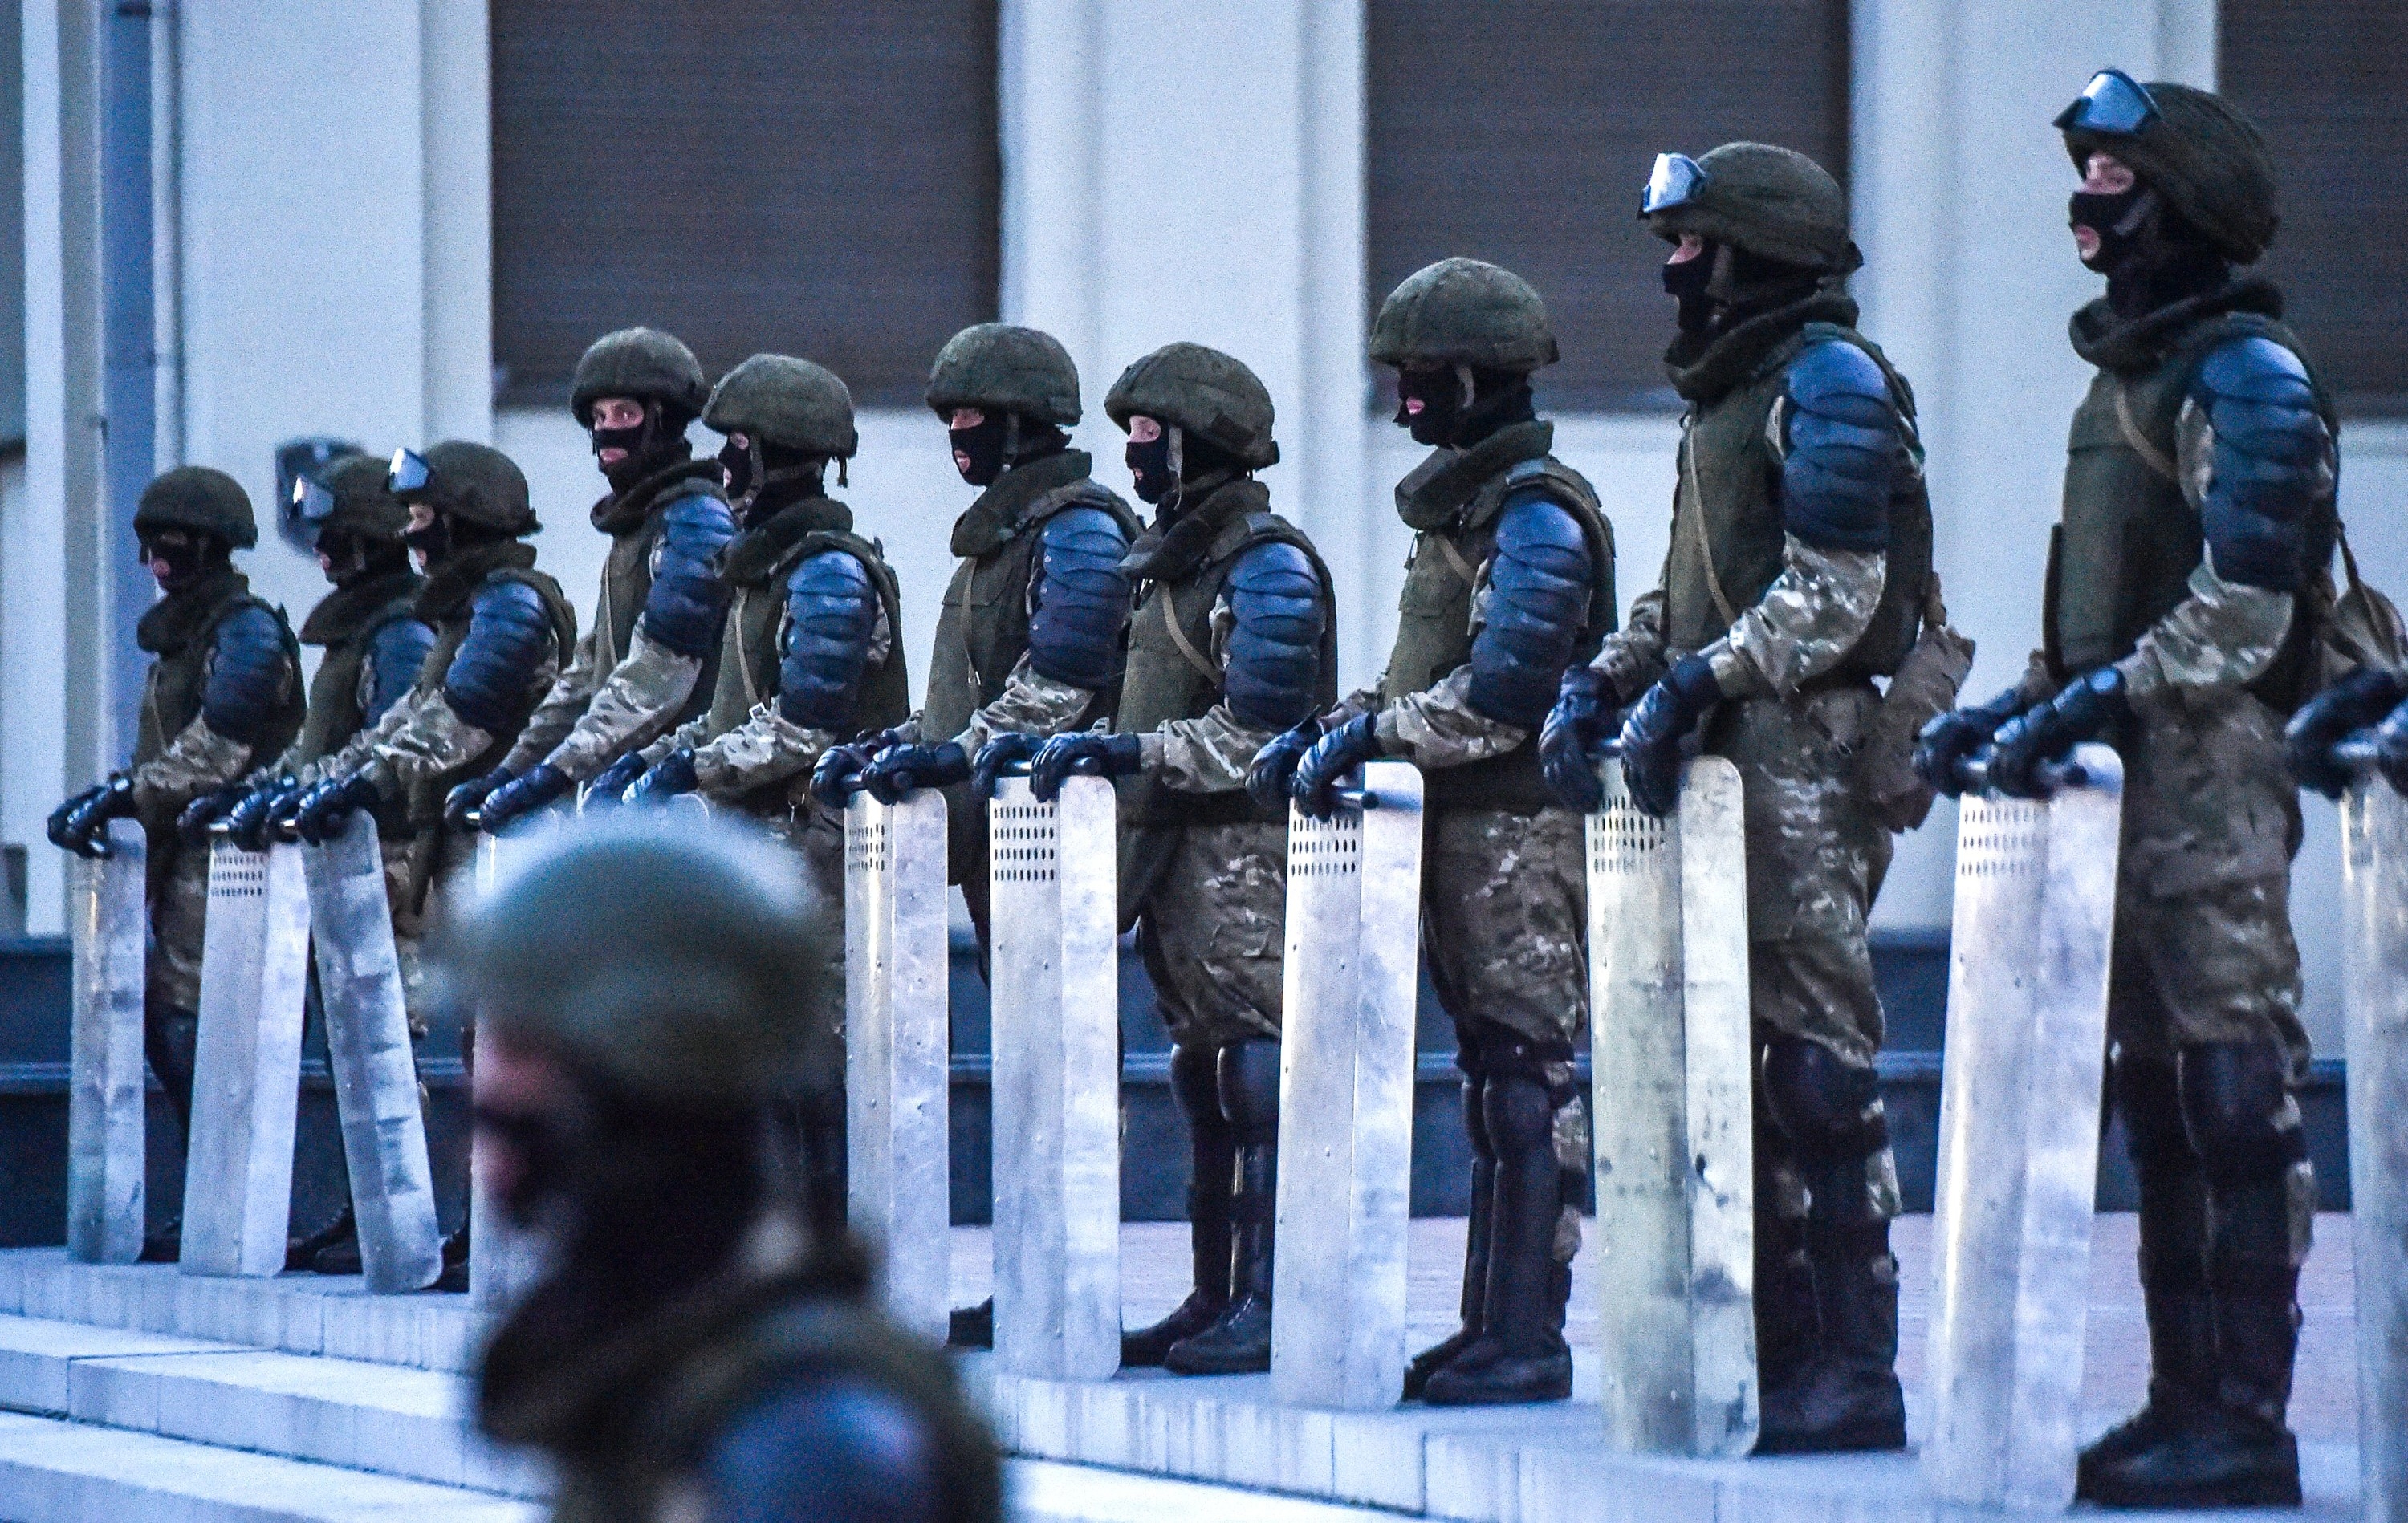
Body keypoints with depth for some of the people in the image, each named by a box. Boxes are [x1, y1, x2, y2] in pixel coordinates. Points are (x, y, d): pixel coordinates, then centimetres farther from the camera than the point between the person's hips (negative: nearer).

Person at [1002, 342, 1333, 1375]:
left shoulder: (1267, 566, -10)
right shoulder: (1174, 558, 20)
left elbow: (1260, 731, -19)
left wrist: (1130, 752, -23)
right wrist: (1049, 741, 13)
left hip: (1247, 854, -10)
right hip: (1180, 856, 10)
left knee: (1262, 1078, -11)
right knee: (1203, 1085, 11)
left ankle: (1271, 1308, -13)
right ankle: (1217, 1300, 15)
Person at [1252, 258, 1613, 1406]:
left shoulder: (1538, 516, -12)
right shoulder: (1460, 505, 19)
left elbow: (1497, 693, -21)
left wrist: (1367, 735, -19)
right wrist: (1331, 729, 9)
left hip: (1523, 833, -10)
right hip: (1458, 834, 10)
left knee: (1531, 1081, -9)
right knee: (1491, 1085, 10)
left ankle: (1528, 1342, -9)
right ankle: (1490, 1330, 13)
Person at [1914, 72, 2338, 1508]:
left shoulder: (2248, 376, -10)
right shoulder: (2129, 368, 19)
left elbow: (2241, 615, -19)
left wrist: (2092, 706, -22)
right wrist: (2017, 708, 12)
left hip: (2210, 777, -10)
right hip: (2126, 790, 10)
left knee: (2239, 1097, -9)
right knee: (2159, 1105, 11)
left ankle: (2248, 1426, -10)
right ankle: (2186, 1402, 15)